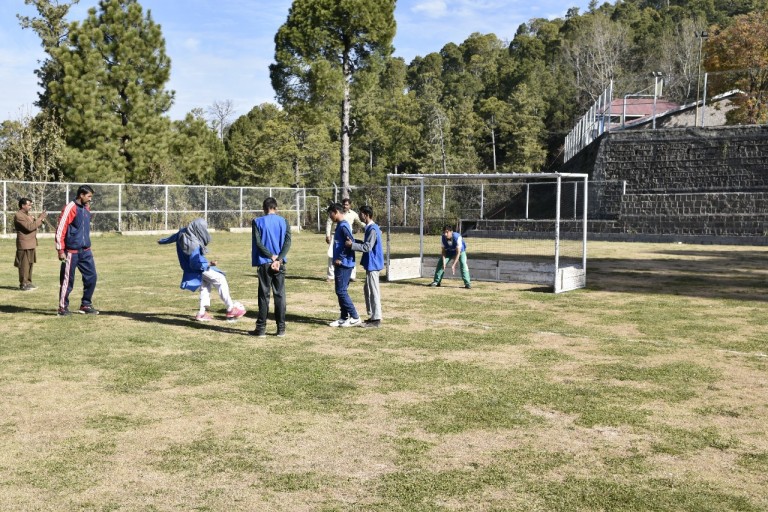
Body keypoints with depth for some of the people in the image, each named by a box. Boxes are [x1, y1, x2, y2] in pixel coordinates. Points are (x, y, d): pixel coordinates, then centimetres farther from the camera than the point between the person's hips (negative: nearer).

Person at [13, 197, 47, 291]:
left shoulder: (27, 215, 18)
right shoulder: (18, 216, -13)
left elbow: (34, 226, 20)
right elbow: (29, 227, -21)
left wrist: (40, 219, 5)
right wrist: (40, 218, -17)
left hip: (31, 244, 9)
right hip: (24, 244, -9)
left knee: (30, 264, 12)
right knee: (24, 265, -6)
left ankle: (28, 282, 19)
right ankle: (23, 284, -2)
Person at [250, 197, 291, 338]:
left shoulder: (258, 222, 0)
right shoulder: (283, 221, 5)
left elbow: (258, 243, -10)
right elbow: (288, 241, -6)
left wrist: (272, 256, -8)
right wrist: (279, 259, -12)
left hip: (264, 263, -2)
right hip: (280, 264, 2)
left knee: (264, 295, 3)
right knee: (280, 295, 6)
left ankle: (261, 328, 4)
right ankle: (281, 328, 7)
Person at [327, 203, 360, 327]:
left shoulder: (343, 226, -15)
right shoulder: (340, 226, 15)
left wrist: (341, 258, -18)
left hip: (344, 264, -10)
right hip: (340, 264, 10)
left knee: (341, 291, -8)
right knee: (341, 291, 12)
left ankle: (355, 317, -3)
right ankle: (344, 318, 17)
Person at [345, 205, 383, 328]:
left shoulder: (372, 229, -18)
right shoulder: (370, 228, 13)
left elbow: (367, 247, -25)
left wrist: (352, 245, -21)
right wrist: (353, 241, 9)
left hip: (373, 264, -10)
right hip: (371, 264, 10)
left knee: (373, 291, -5)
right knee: (367, 289, 16)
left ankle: (376, 319, -1)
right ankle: (372, 316, 22)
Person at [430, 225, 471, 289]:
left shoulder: (457, 237, -39)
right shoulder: (443, 238, -26)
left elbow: (458, 252, -37)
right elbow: (443, 251, -16)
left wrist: (453, 265, -41)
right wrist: (443, 262, -26)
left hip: (460, 251, -4)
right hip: (449, 251, 4)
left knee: (463, 264, -25)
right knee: (440, 263, -6)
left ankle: (467, 283, -20)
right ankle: (436, 281, 6)